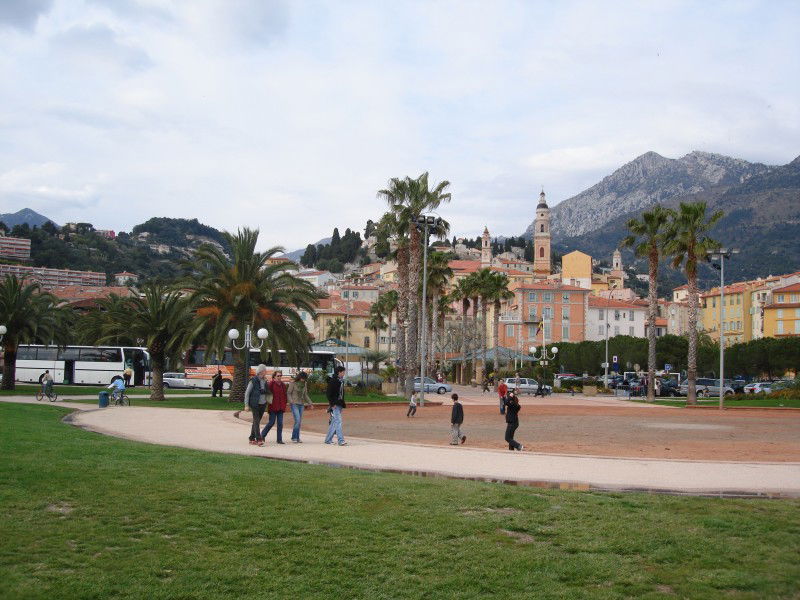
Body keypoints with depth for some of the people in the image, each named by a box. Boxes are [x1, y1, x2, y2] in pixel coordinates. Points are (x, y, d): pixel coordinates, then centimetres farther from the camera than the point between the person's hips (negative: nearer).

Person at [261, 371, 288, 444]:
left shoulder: (283, 385, 12)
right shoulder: (271, 383, -6)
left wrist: (284, 405, 9)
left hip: (281, 407, 6)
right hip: (273, 407, -5)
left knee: (280, 423, 3)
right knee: (271, 422, -3)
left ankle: (279, 439, 7)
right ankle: (262, 435, 18)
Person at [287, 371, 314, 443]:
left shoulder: (304, 384, 10)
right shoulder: (293, 383, -5)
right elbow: (288, 393, -2)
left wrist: (310, 403, 16)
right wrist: (291, 402, -15)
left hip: (301, 404, 5)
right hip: (294, 404, -5)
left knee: (299, 421, 4)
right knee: (297, 420, -15)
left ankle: (297, 438, 11)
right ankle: (294, 437, -5)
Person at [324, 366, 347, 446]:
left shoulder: (341, 381, 15)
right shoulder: (333, 381, -11)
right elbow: (328, 393, -14)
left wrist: (343, 404, 15)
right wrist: (332, 404, -18)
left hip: (339, 404, 8)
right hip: (335, 405, -8)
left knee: (334, 422, 12)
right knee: (338, 421, -13)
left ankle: (328, 439, 20)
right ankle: (341, 440, -16)